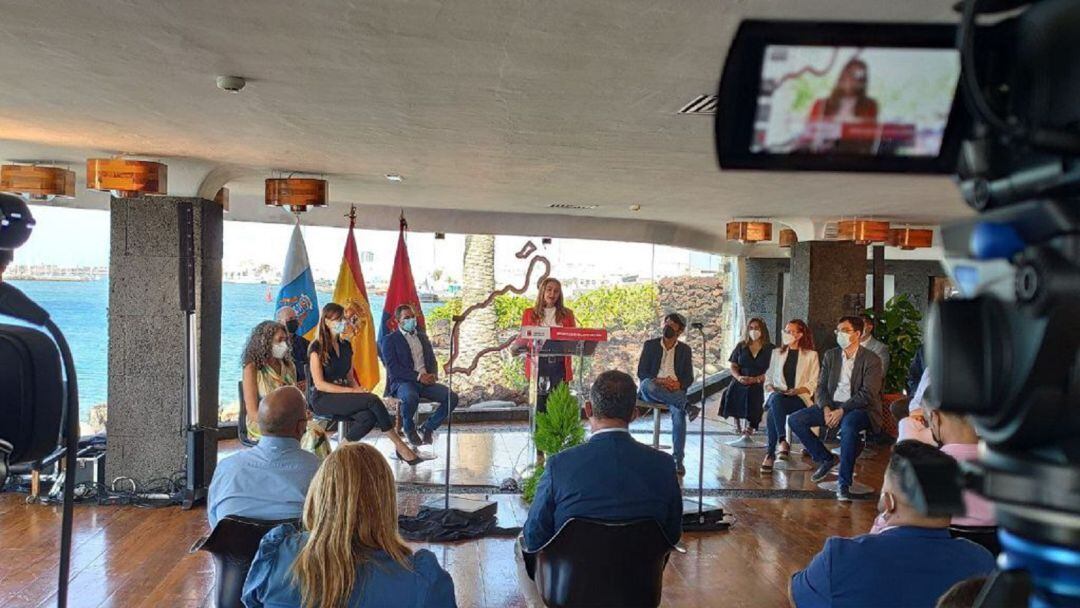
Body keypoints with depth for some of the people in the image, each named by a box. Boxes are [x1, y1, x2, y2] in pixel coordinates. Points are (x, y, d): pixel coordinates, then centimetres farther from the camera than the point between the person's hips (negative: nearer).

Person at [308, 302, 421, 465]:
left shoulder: (346, 346, 16)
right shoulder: (317, 348, -5)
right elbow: (320, 384, -12)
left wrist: (358, 389, -4)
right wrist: (352, 391, -18)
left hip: (343, 395, 6)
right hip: (323, 399, -6)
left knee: (368, 416, -30)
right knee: (373, 401, -27)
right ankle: (399, 446, -21)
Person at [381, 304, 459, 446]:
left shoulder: (422, 337, 21)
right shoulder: (390, 340, 2)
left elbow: (432, 360, 20)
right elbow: (393, 368, -9)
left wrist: (433, 375, -4)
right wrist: (418, 376, -18)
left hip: (426, 380, 5)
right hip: (402, 382, -5)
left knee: (452, 397, -19)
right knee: (411, 397, -40)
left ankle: (427, 428, 2)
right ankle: (409, 428, -7)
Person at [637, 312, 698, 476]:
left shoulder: (685, 349, 15)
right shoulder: (650, 345, 11)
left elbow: (689, 378, 11)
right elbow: (641, 373, 3)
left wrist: (679, 384, -14)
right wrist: (659, 381, -16)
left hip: (674, 390, 0)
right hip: (651, 391, 0)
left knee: (678, 412, -34)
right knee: (648, 385, -39)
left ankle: (677, 459, -30)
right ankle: (686, 406, -38)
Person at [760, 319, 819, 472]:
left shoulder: (811, 355, 12)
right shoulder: (777, 353, 23)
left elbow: (812, 384, 4)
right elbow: (769, 377, 21)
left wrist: (795, 391, -13)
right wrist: (770, 387, -2)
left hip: (800, 398, -3)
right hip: (778, 396, 3)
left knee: (772, 413, -35)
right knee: (776, 399, -38)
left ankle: (770, 453, -33)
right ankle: (782, 441, -40)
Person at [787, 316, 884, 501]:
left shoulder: (871, 360, -6)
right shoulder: (830, 355, 10)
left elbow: (867, 395, -14)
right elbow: (821, 387, 8)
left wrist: (842, 410, -23)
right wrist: (826, 408, -12)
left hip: (859, 409, -6)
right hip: (832, 405, 6)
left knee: (848, 425, -40)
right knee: (795, 420, -11)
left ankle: (844, 484, -30)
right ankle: (826, 459, 6)